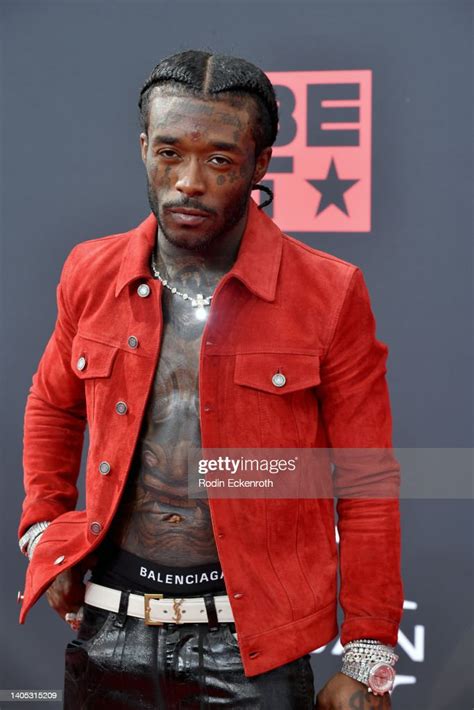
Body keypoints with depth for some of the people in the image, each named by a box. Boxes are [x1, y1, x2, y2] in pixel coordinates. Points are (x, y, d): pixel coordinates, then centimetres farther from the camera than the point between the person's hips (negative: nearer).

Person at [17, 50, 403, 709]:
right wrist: (43, 528, 8)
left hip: (252, 654, -3)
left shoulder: (330, 295, -8)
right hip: (108, 636, 4)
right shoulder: (91, 275, 2)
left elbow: (367, 485, -5)